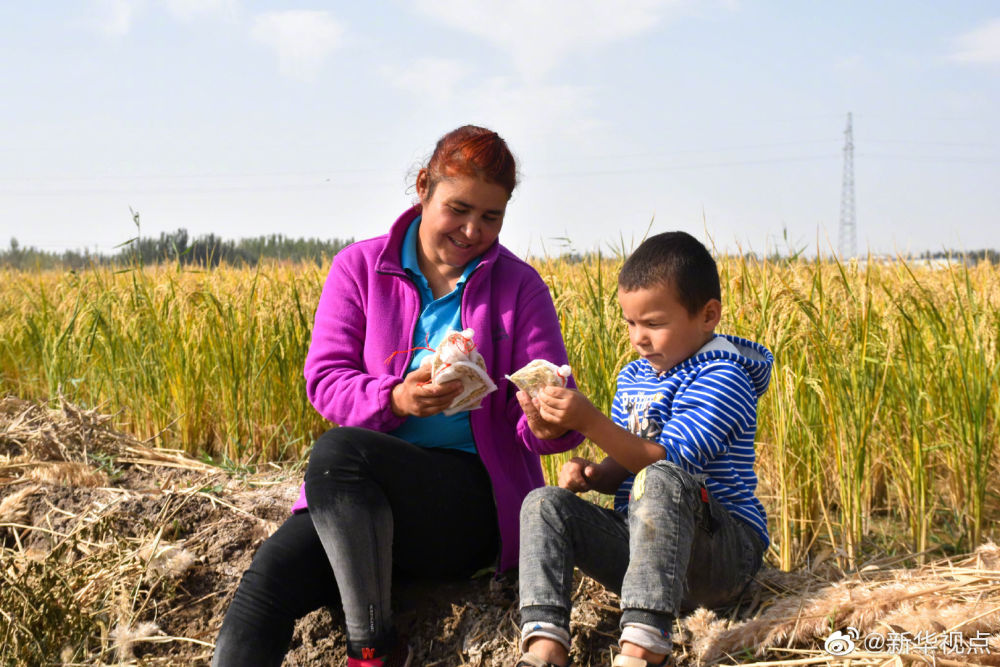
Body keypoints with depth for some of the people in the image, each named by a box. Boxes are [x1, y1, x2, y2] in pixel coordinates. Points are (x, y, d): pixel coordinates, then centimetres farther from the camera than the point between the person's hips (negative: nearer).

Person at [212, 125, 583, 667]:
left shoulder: (520, 287, 4)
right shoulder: (360, 267, 8)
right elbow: (324, 378, 1)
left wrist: (547, 424, -26)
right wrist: (395, 399, -20)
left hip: (472, 506, -2)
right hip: (357, 498, 3)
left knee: (339, 450, -32)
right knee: (268, 578, -26)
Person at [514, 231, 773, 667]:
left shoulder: (722, 378, -9)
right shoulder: (633, 377, 16)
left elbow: (666, 461, -20)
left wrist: (589, 422, -26)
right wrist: (593, 474, -4)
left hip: (720, 552, -7)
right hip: (636, 541, 8)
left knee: (661, 481, -37)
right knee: (545, 503, -12)